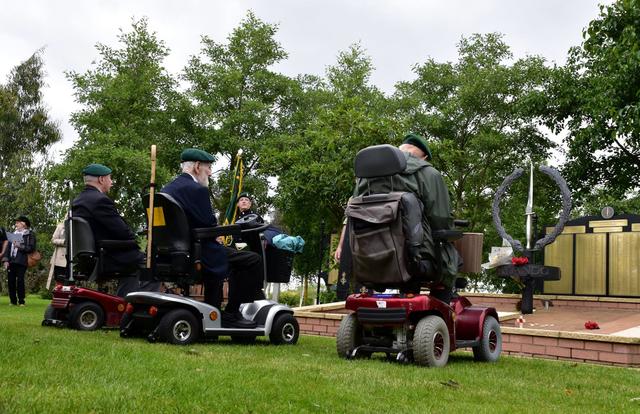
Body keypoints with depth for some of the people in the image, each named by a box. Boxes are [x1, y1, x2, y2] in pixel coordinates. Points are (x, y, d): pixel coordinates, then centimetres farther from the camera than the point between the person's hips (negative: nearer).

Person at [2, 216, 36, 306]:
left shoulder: (30, 234, 3)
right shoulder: (13, 234, 19)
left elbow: (31, 248, -5)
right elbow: (8, 247, 16)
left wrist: (20, 246, -14)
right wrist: (5, 259, 5)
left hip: (21, 261, -5)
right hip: (11, 261, 5)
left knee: (20, 280, -9)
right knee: (11, 281, 2)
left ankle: (21, 301, -3)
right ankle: (13, 301, 10)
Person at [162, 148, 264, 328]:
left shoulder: (167, 189, 12)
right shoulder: (197, 190, -16)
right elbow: (210, 227, -18)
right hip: (198, 255, -10)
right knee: (253, 260, -7)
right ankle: (231, 314, -2)